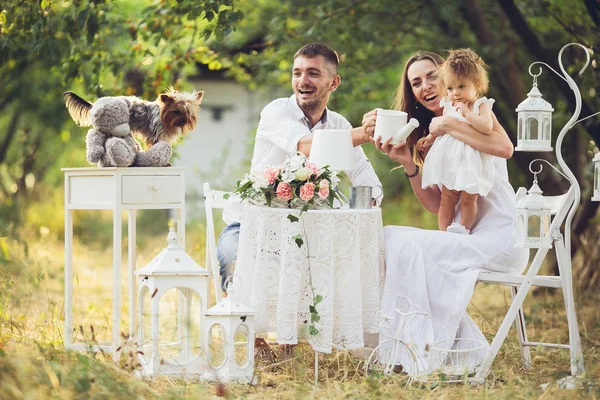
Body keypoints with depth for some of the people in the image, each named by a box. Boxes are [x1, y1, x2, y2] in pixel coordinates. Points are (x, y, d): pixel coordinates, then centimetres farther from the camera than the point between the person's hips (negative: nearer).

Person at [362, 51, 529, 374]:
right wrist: (409, 165, -5)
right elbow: (437, 205, 7)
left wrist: (449, 125, -19)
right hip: (465, 236, 7)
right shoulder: (427, 137, 17)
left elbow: (504, 147, -25)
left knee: (406, 245, -23)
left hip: (500, 236, -7)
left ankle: (422, 354, -19)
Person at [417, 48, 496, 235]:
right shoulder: (448, 106, 8)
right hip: (450, 161, 5)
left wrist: (466, 113, -24)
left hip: (471, 162, -5)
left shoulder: (481, 106, -7)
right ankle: (444, 232, 6)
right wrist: (430, 139, 6)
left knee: (468, 199, 0)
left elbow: (486, 127, -26)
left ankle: (464, 228, 7)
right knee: (447, 199, 4)